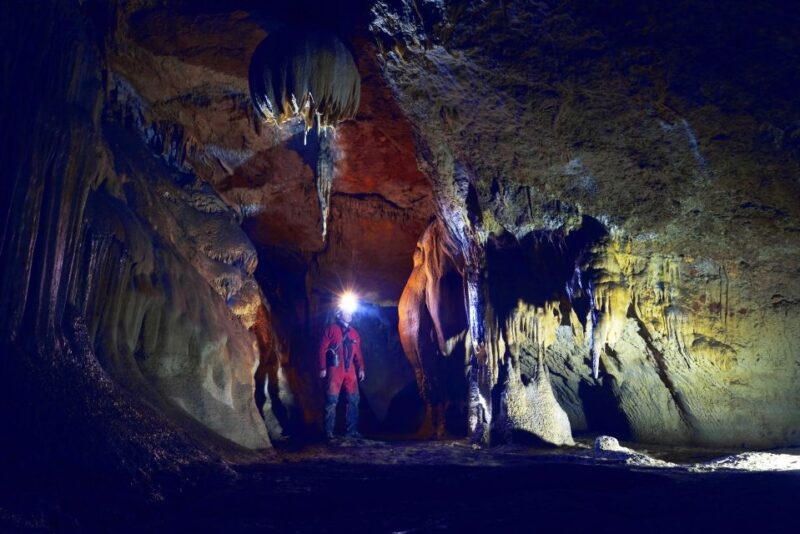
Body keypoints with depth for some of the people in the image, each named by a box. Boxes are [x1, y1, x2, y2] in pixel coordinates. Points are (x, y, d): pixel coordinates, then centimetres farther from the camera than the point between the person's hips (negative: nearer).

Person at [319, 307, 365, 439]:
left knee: (353, 400, 5)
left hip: (350, 370, 5)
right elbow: (322, 349, -4)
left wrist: (361, 368, 4)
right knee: (332, 401, -4)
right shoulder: (331, 329, 0)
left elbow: (358, 353, 16)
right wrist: (323, 368, -11)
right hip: (335, 369, -5)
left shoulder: (354, 333, 16)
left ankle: (352, 430, 14)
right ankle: (329, 432, 3)